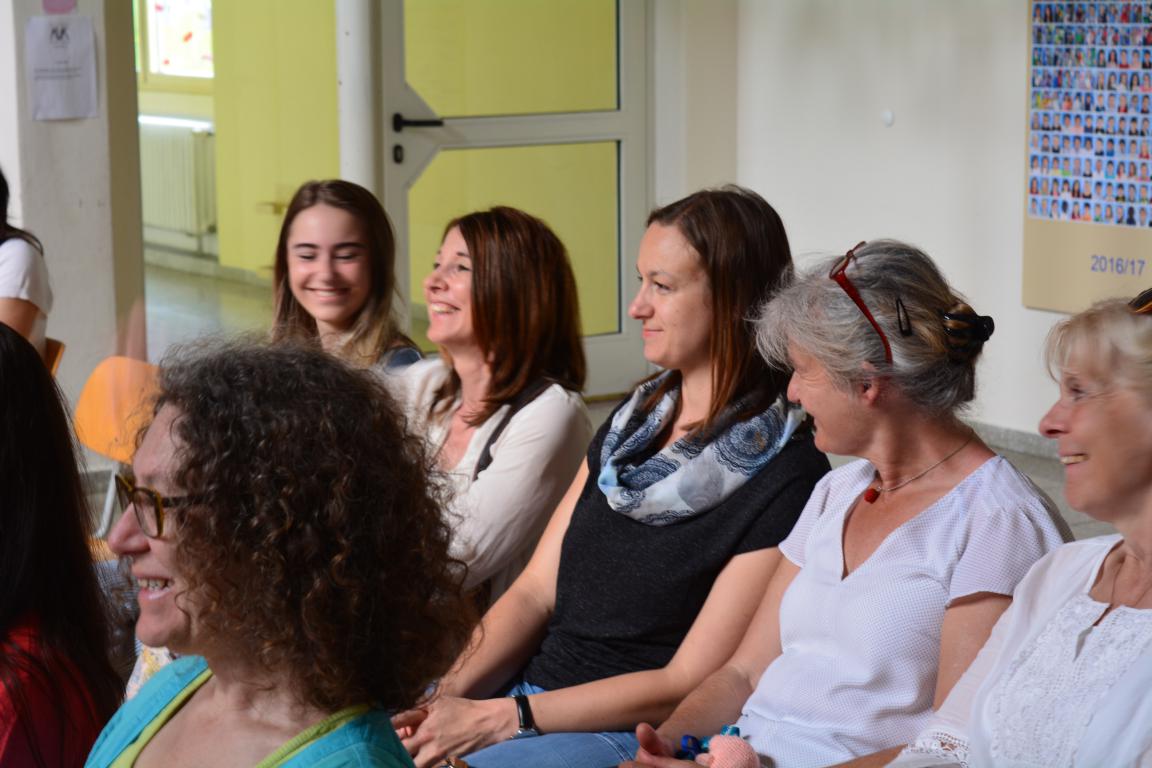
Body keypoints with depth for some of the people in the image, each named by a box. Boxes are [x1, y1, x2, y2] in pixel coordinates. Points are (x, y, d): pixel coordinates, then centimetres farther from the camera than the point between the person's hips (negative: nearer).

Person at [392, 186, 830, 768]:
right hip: (530, 686, 7)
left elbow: (688, 686, -14)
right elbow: (536, 590, 10)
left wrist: (494, 718, -16)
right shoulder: (634, 419, 12)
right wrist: (447, 696, -6)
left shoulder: (784, 475, -13)